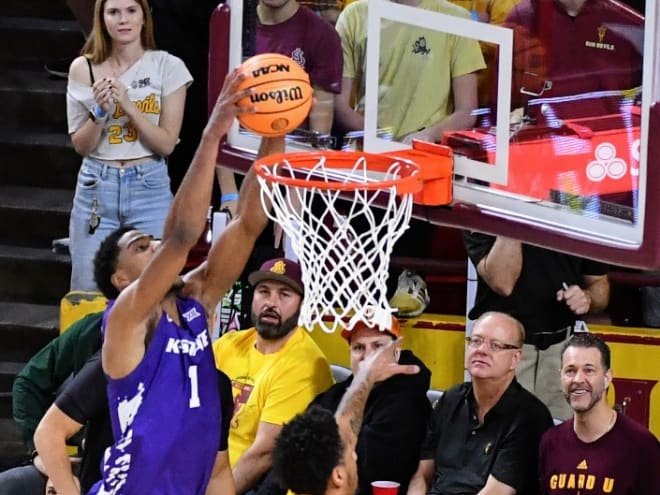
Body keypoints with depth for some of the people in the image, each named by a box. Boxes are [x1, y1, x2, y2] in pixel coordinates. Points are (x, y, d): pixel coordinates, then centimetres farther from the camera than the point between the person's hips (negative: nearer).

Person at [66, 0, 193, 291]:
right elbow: (81, 146, 4)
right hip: (96, 186, 1)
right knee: (87, 292, 2)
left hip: (150, 188, -1)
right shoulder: (83, 69, 3)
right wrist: (101, 111, -14)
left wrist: (128, 104, -16)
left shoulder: (168, 67, -2)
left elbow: (166, 144, -5)